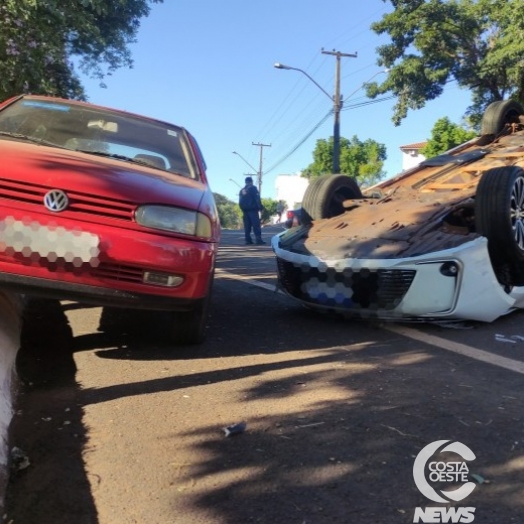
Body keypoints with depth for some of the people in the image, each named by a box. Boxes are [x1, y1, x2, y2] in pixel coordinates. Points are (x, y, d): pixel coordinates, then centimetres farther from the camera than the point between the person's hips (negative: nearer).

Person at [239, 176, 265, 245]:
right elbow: (257, 198, -11)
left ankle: (248, 240, 3)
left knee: (247, 225, 7)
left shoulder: (242, 190, 17)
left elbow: (240, 201, 18)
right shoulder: (253, 188, -3)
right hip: (252, 209, -6)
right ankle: (258, 239, -17)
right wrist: (260, 207, -9)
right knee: (256, 225, -10)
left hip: (245, 210, 6)